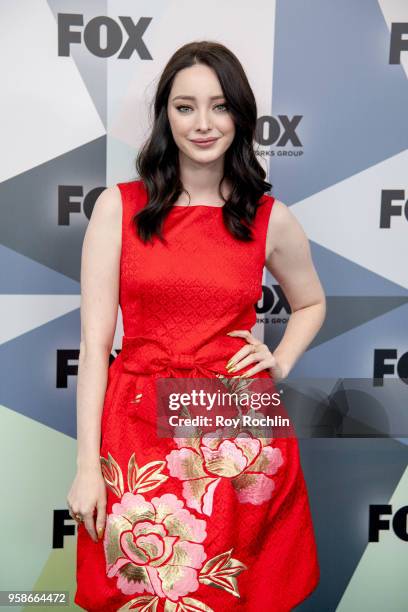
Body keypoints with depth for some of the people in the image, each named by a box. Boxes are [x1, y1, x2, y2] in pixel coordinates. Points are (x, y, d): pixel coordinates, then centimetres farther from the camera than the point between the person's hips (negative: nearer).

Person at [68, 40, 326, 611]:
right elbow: (94, 341, -4)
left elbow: (311, 304, 21)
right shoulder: (118, 206, -1)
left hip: (239, 438, 1)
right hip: (139, 428, 0)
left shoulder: (271, 219, 3)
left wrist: (281, 362, 3)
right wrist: (87, 465, -6)